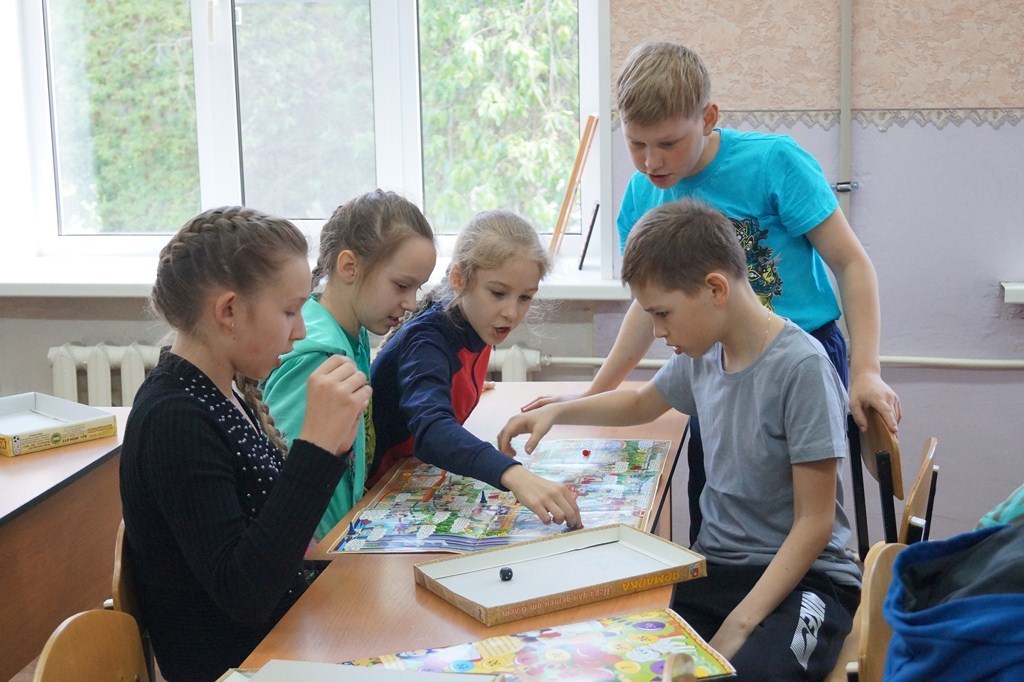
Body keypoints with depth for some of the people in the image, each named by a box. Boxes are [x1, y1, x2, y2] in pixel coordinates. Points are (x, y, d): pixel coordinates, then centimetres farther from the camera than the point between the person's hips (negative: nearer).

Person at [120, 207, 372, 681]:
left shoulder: (224, 391, 3)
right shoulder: (174, 421, -24)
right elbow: (244, 596, -29)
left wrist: (333, 451, -9)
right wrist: (317, 443, -31)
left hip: (280, 633, 8)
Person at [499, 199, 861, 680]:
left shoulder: (801, 367, -17)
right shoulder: (702, 354, 4)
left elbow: (814, 523, -15)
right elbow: (640, 403, 28)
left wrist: (738, 626, -20)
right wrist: (557, 412, 13)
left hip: (800, 575, -6)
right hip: (715, 566, 6)